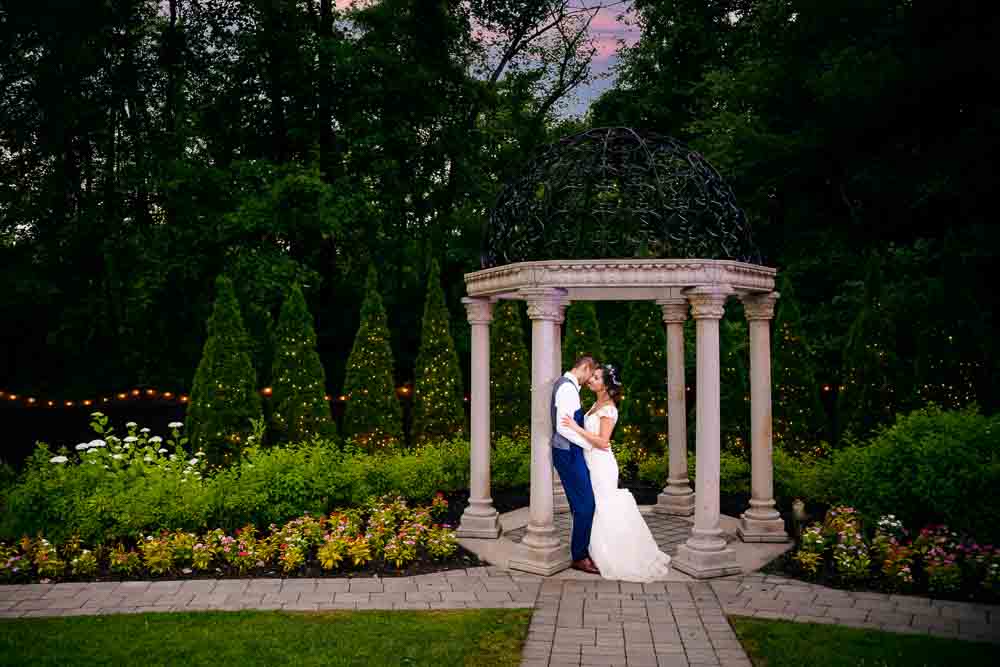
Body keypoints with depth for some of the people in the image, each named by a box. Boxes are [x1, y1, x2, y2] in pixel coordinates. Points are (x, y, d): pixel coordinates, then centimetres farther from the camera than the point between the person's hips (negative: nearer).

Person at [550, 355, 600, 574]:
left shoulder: (565, 385, 15)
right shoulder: (568, 388, -18)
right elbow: (563, 427, -24)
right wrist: (591, 445, -15)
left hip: (568, 451, 10)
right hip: (568, 453, -10)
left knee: (581, 505, 15)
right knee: (585, 505, -5)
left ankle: (582, 550, 25)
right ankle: (579, 557, 5)